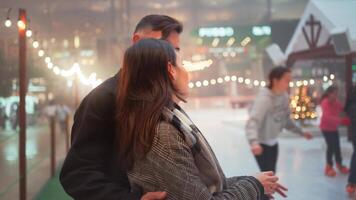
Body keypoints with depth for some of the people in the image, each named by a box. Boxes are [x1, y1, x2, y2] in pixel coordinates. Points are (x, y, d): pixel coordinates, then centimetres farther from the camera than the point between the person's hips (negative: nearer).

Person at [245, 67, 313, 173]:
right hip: (261, 144, -8)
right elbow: (252, 122, -40)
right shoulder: (264, 98, -28)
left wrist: (301, 132, 15)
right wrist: (254, 142, -56)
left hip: (273, 142, 8)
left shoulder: (284, 96, -4)